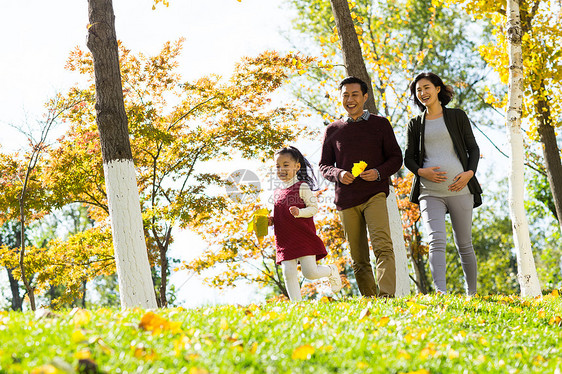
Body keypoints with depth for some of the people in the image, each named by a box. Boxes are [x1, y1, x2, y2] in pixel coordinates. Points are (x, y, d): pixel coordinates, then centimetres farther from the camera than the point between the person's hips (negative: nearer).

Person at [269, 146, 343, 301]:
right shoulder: (278, 192, 15)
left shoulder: (302, 186, -3)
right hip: (285, 240, 5)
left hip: (304, 236, -5)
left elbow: (314, 207, -6)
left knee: (310, 272, -8)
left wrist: (299, 212, -23)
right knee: (288, 273, -4)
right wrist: (271, 220, 4)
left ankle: (331, 270, 22)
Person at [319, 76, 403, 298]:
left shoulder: (380, 124, 10)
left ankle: (387, 296, -29)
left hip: (374, 195, -3)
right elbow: (324, 165, 15)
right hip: (346, 199, 3)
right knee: (358, 260, 3)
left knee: (383, 246, -22)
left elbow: (396, 158, 9)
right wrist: (338, 174, -8)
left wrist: (378, 173, -11)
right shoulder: (333, 130, 14)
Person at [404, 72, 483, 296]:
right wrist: (421, 171, -9)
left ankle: (472, 293, 19)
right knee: (437, 240, -18)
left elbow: (473, 148, 10)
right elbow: (408, 158, 13)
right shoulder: (415, 124, 15)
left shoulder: (457, 117, 11)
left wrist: (470, 173, -8)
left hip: (459, 189, 0)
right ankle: (440, 292, -30)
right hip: (430, 191, 0)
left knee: (464, 244, 5)